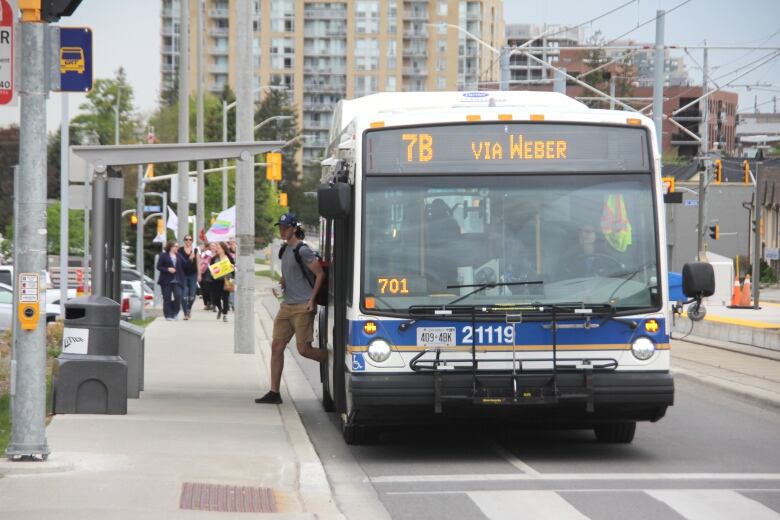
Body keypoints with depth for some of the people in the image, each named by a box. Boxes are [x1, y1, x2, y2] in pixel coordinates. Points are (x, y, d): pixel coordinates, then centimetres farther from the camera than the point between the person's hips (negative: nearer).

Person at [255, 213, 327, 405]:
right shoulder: (286, 249, 14)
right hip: (287, 306, 8)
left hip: (303, 307, -8)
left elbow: (320, 274, -11)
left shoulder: (302, 251, -11)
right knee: (276, 347, 2)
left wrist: (312, 299, -13)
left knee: (304, 350, -9)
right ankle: (274, 393, 4)